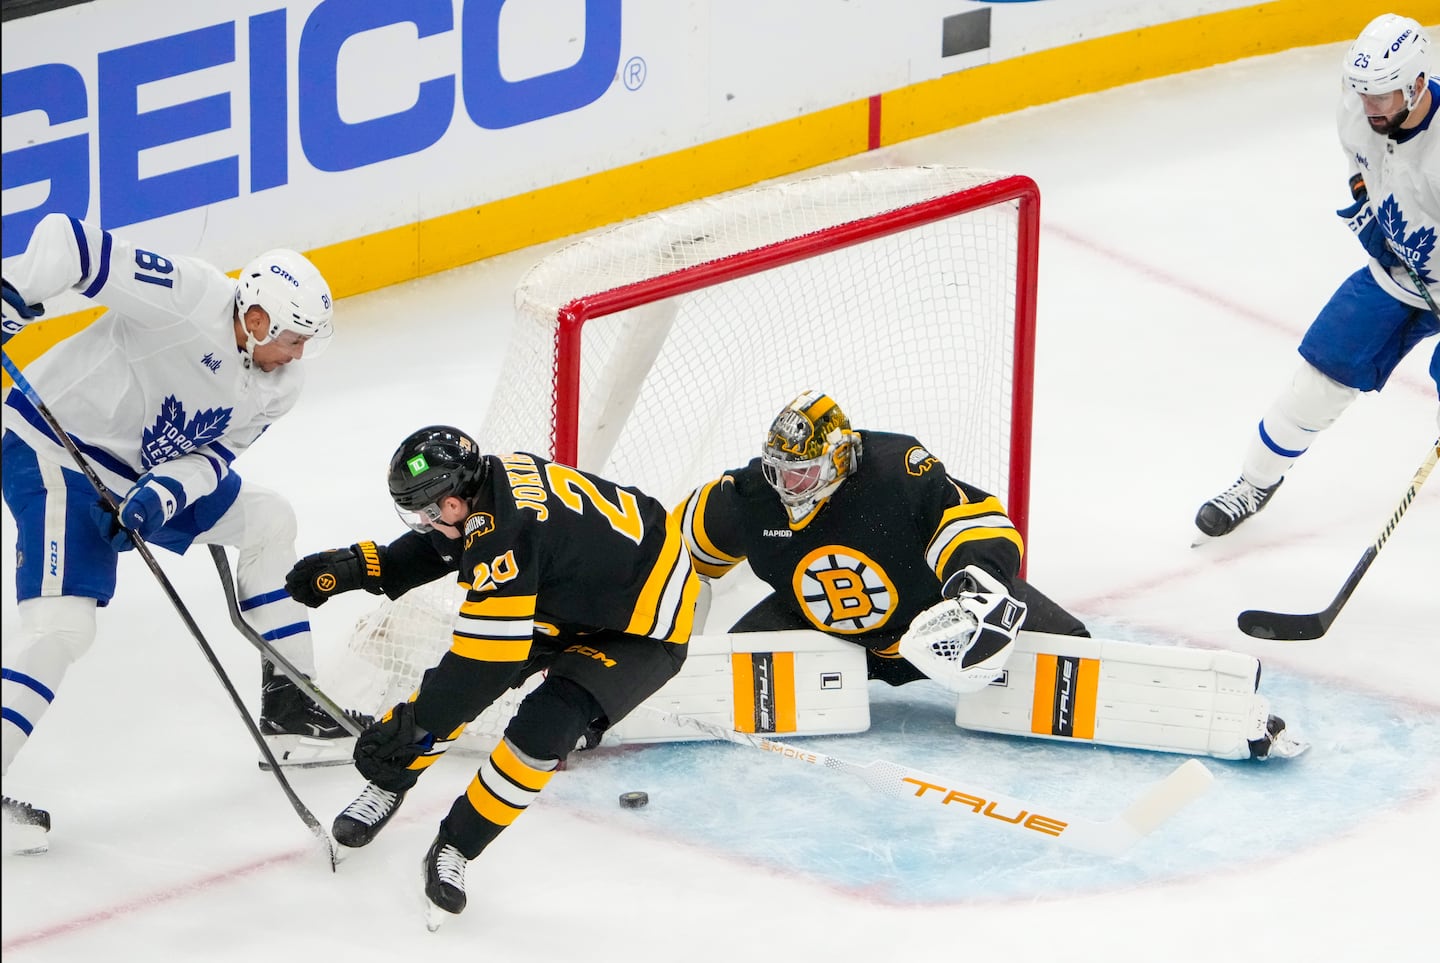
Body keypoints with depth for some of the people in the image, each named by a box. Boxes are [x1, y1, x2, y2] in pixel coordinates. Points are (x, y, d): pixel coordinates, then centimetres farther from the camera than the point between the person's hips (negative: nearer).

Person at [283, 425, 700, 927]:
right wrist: (353, 566, 1)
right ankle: (388, 783, 20)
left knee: (546, 725, -24)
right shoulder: (493, 476, -11)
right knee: (460, 675, 2)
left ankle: (455, 848, -9)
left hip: (645, 628, -9)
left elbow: (488, 659, -34)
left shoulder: (503, 539, -36)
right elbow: (439, 545, 10)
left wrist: (412, 724, -26)